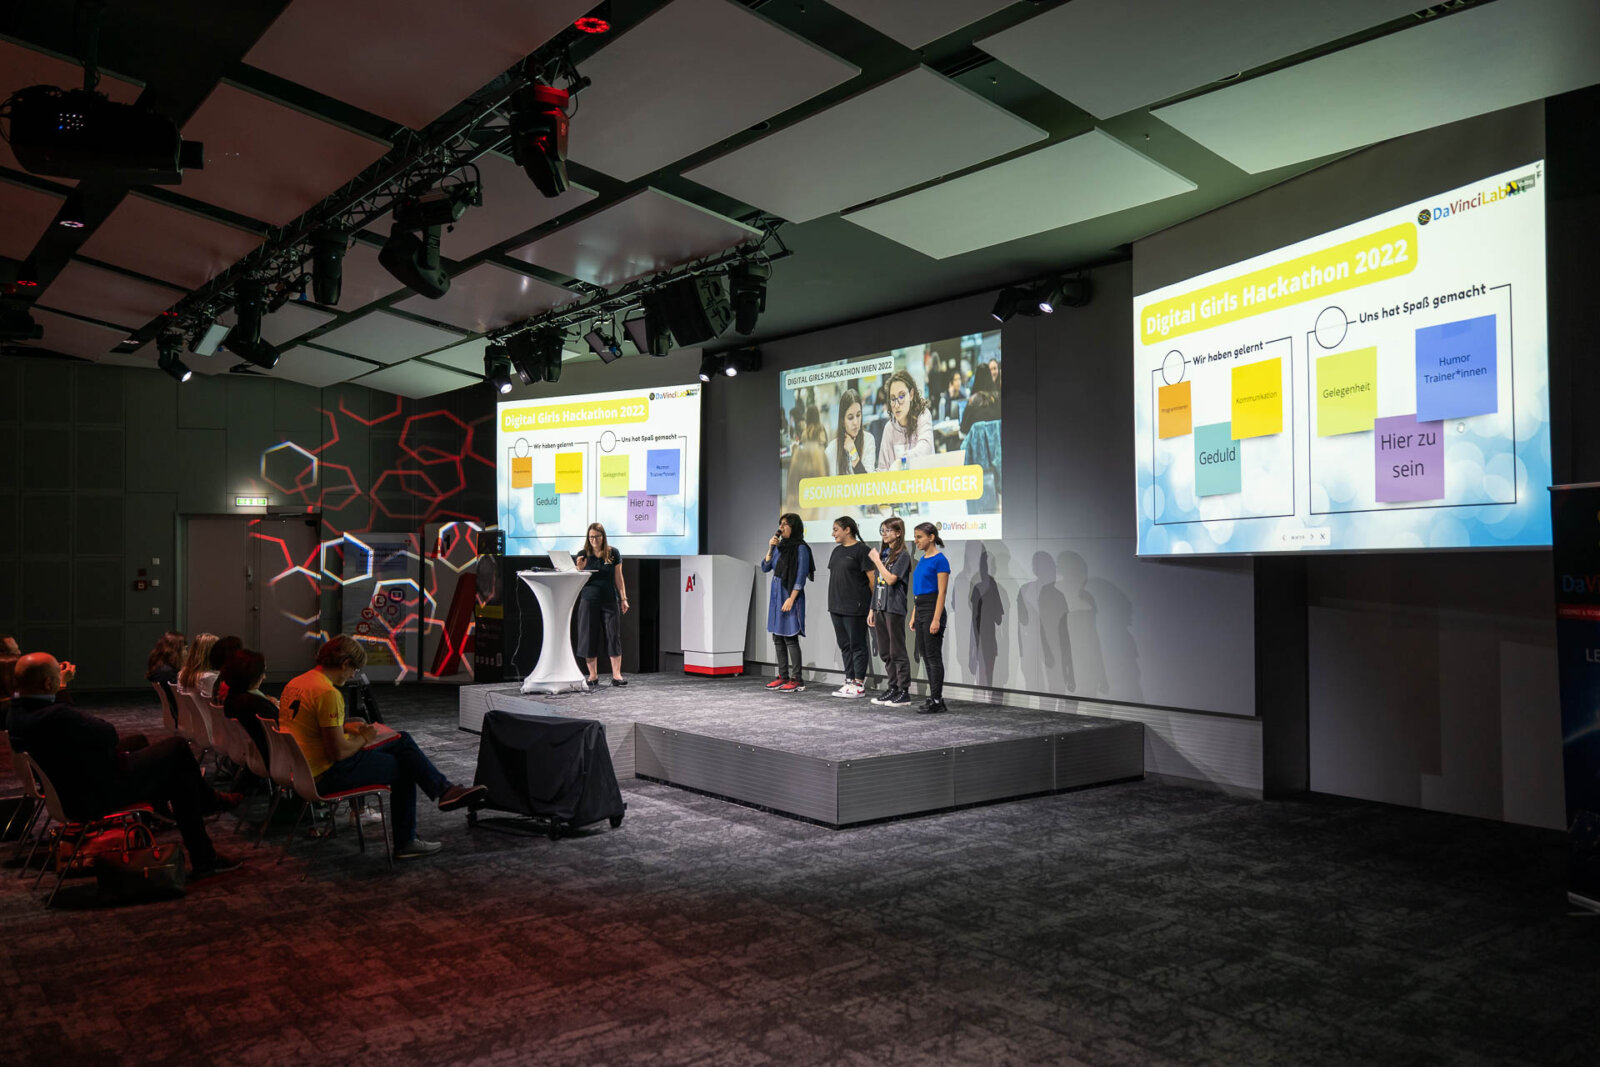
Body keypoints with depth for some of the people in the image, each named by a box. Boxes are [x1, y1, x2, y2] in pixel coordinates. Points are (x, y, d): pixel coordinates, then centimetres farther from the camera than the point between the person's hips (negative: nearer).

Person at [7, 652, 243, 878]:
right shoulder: (57, 716, -34)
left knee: (137, 741, 28)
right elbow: (109, 735, -21)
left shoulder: (15, 714, -3)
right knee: (178, 749, -1)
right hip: (95, 797, -10)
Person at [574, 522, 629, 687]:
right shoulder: (582, 554, 3)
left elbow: (618, 578, 7)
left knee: (613, 635, -4)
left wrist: (623, 598, 3)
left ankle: (616, 675, -2)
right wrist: (580, 568, -15)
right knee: (588, 637, 2)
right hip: (589, 601, 0)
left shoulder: (613, 553, 3)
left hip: (609, 600, 0)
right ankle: (593, 675, 11)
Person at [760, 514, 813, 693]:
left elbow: (801, 577, -13)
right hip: (776, 593, 8)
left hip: (790, 595, -8)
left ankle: (796, 680, -5)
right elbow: (765, 567, 12)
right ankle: (783, 676, 17)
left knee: (790, 638, -8)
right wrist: (770, 549, -1)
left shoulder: (800, 548, -9)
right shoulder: (780, 546, 11)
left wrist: (791, 598, -19)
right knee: (777, 637, 10)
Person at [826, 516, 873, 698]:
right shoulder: (837, 551, 15)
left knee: (857, 645, -2)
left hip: (855, 607, -8)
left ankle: (859, 684, 3)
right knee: (844, 644, 11)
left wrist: (875, 602, -14)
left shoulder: (861, 550, -10)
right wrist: (833, 602, 16)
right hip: (837, 606, 8)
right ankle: (849, 681, 18)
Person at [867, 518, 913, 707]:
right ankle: (892, 688, 19)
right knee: (885, 652, 11)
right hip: (880, 608, 8)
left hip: (894, 609, -8)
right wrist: (872, 609, 15)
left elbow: (891, 579, -20)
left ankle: (904, 692, 0)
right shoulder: (883, 553, 15)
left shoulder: (903, 555, -8)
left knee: (897, 652, -5)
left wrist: (877, 560, -10)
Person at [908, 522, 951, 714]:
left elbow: (941, 592, -16)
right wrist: (913, 616, 16)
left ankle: (936, 700, 2)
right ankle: (934, 697, 17)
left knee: (933, 656, -4)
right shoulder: (922, 560, 13)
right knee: (925, 656, 10)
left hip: (932, 610, -9)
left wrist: (936, 619, -20)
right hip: (920, 610, 9)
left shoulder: (940, 560, -12)